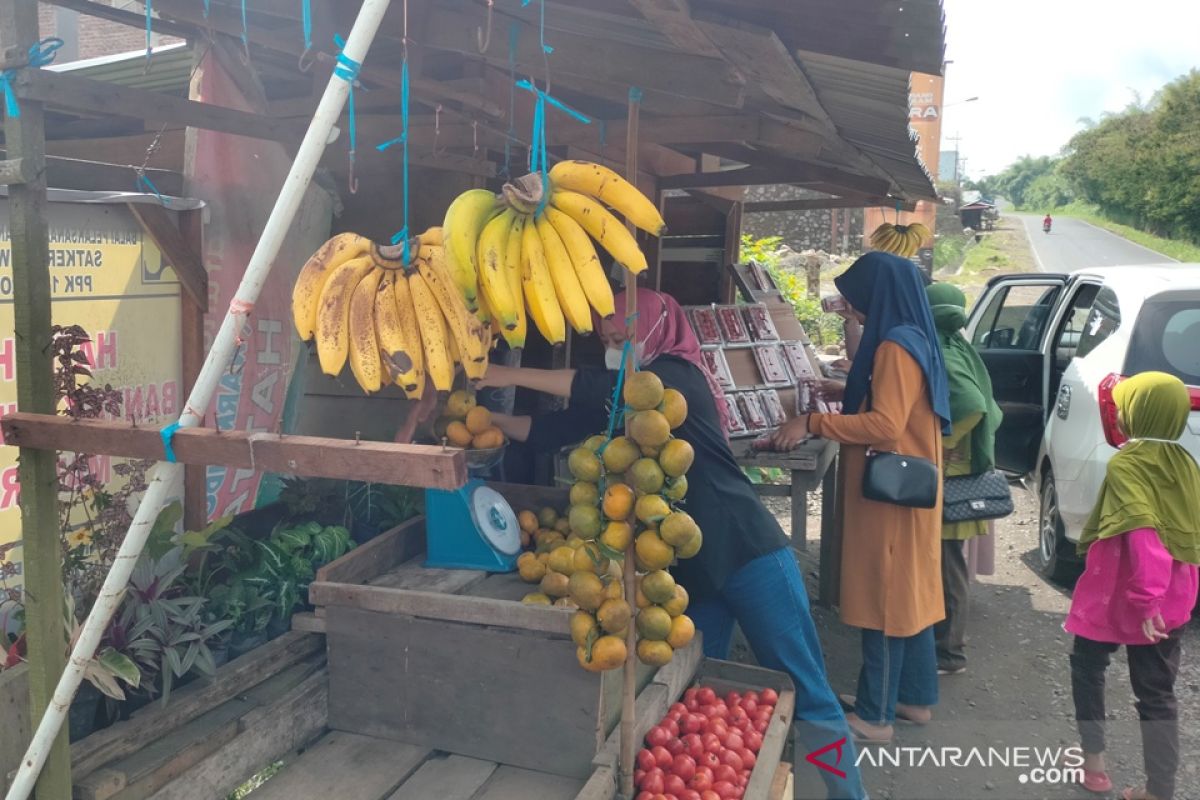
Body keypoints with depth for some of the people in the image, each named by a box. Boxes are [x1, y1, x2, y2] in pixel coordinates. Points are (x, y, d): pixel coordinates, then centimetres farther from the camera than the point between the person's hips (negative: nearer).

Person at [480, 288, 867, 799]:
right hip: (689, 565, 7)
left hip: (747, 553, -7)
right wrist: (492, 419, -5)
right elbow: (554, 430, 7)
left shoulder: (679, 377, -10)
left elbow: (600, 388, -24)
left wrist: (511, 375, -22)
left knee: (804, 691, 2)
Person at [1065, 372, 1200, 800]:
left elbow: (1141, 535, -28)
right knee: (1157, 692, 12)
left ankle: (1093, 761, 24)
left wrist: (1145, 598, -29)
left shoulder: (1125, 464, -16)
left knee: (1087, 664, 18)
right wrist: (1159, 595, 18)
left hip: (1118, 594, -5)